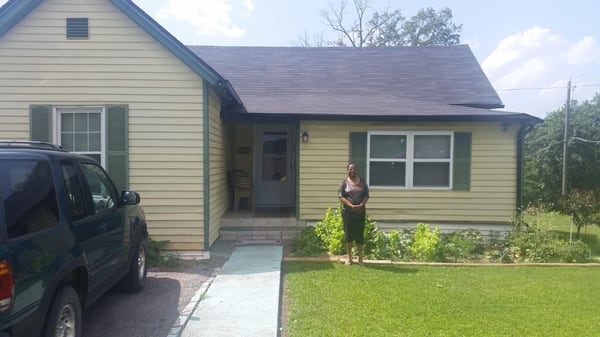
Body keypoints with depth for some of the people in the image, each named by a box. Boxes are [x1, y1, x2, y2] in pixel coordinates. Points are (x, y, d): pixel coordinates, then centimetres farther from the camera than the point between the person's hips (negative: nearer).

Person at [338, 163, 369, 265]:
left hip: (360, 211, 2)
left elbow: (366, 195, 5)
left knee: (360, 234, 4)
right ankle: (348, 257, 13)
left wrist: (361, 205, -13)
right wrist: (351, 206, -18)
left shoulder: (362, 182, 7)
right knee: (348, 234, 3)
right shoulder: (344, 182, 0)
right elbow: (341, 196, -7)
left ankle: (360, 257, 14)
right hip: (347, 212, -2)